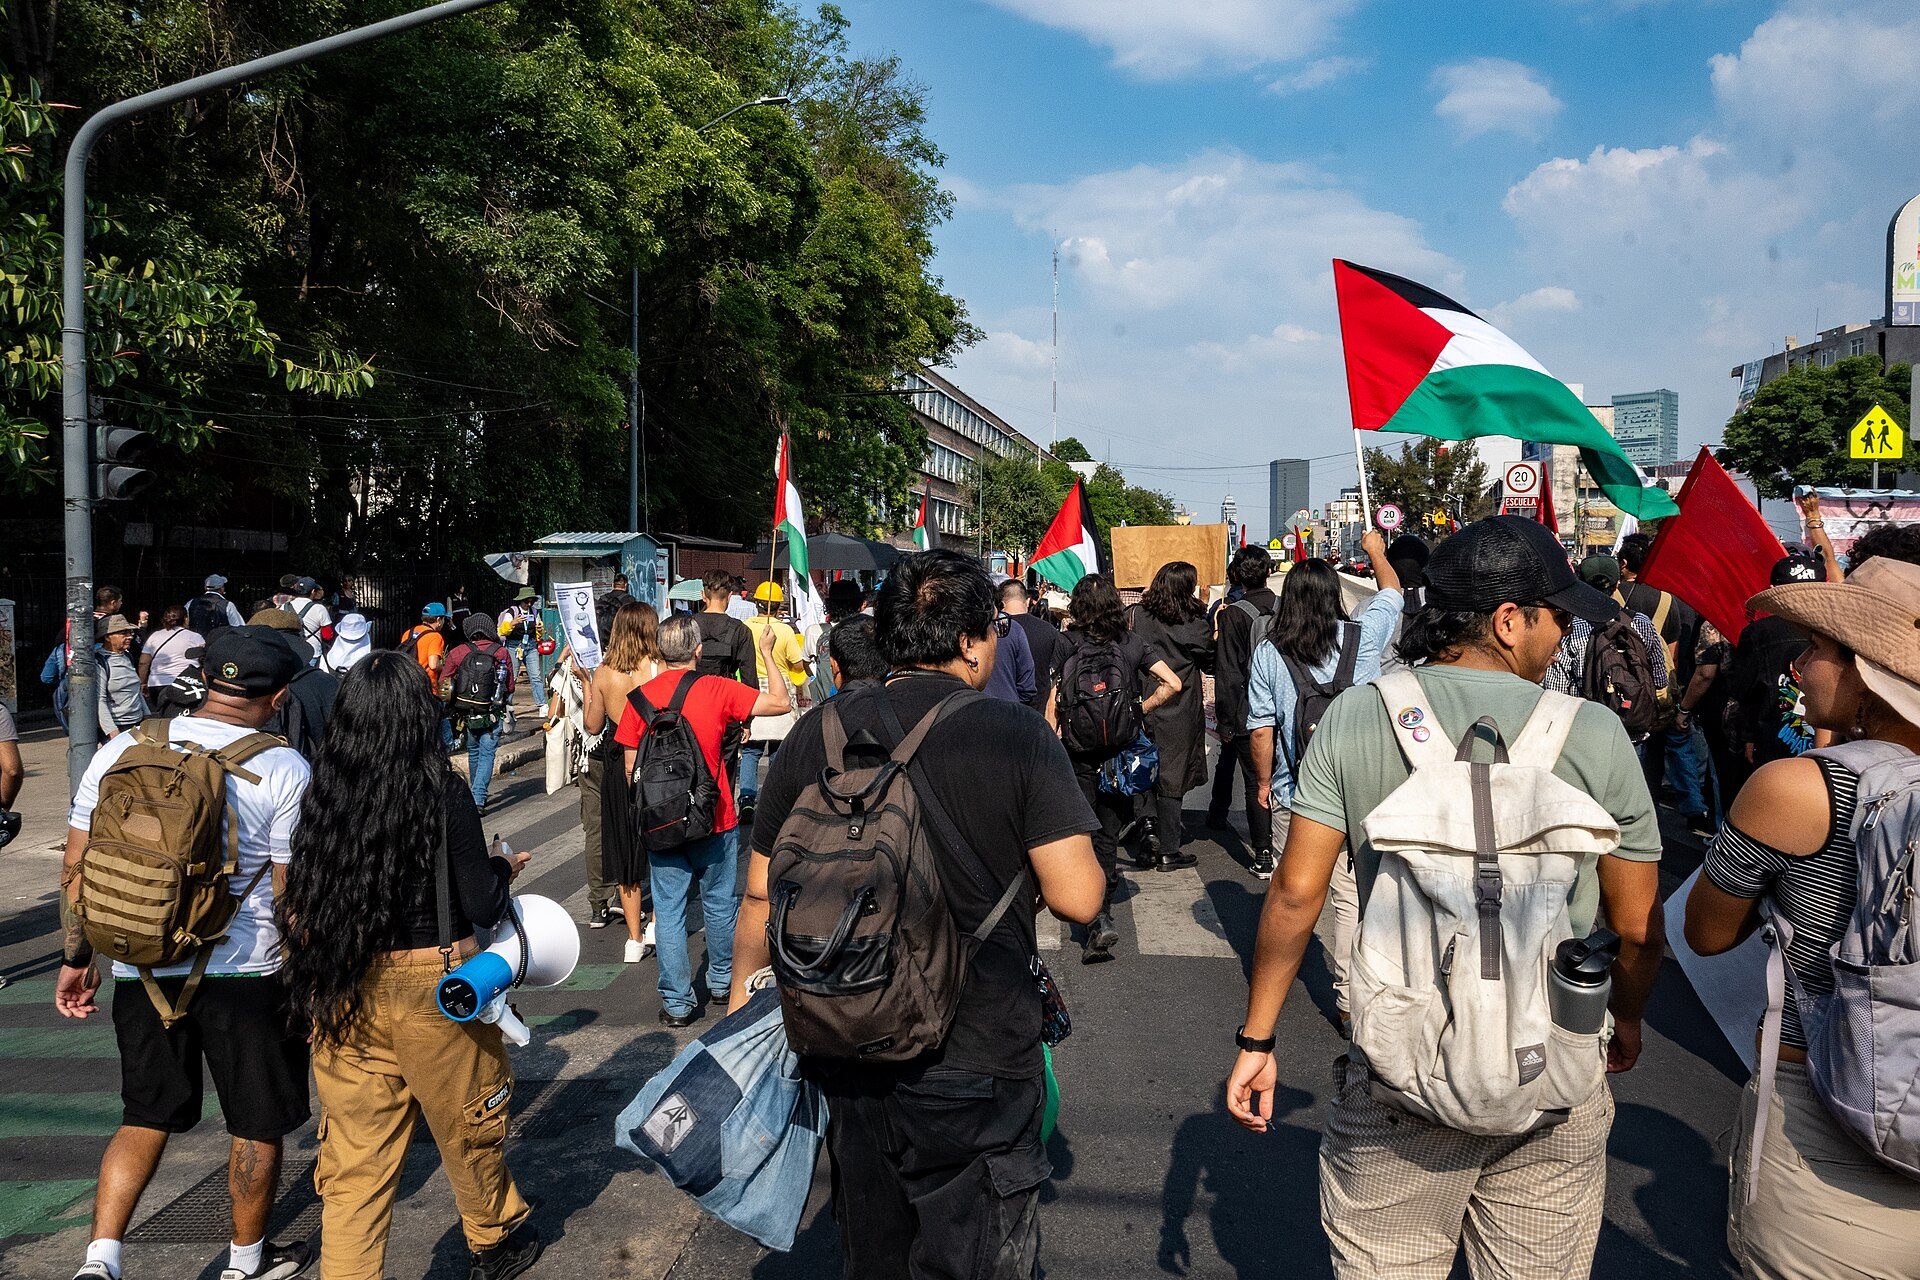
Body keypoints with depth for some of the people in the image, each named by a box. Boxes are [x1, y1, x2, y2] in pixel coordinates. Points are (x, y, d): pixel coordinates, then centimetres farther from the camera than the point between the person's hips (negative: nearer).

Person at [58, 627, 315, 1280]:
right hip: (246, 974, -4)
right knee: (257, 1125, 15)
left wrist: (77, 959, 16)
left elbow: (77, 870, 4)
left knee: (146, 1118, 22)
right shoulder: (282, 769, -13)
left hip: (140, 969, 4)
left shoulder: (122, 751, 0)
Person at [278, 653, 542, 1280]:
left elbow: (299, 904, 3)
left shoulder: (321, 793, -7)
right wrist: (504, 869, 7)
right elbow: (482, 907, -13)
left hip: (343, 992, 3)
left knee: (355, 1156, 13)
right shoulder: (444, 794, -17)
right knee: (467, 1126, 21)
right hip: (432, 989, -2)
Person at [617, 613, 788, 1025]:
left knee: (668, 910, 7)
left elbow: (631, 766, 0)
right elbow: (781, 702, -8)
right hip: (714, 821, -1)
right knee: (719, 902, 17)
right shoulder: (718, 690, -12)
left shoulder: (639, 698, -4)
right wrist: (767, 654, 4)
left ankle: (676, 1003, 11)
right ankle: (722, 982, 33)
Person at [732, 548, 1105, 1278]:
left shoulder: (815, 734, -4)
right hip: (976, 1066, -4)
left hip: (847, 1057, 4)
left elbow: (761, 895, 1)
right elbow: (1078, 898, -19)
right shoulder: (1016, 737, -15)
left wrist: (742, 1008, 15)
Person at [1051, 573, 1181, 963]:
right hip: (1120, 755, 1)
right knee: (1107, 837, 14)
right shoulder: (1134, 644, -3)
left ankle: (1096, 919, -13)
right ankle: (1100, 918, 15)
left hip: (1077, 757, -1)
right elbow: (1173, 683, -11)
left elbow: (1053, 704, -6)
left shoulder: (1067, 646, -6)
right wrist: (1142, 709, 2)